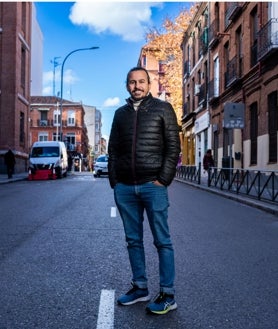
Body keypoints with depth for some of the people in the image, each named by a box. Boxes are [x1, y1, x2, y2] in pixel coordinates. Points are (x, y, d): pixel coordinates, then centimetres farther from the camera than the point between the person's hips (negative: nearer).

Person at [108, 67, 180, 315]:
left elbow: (173, 146, -2)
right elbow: (113, 149, 16)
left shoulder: (162, 109, 3)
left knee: (162, 241, 0)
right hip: (124, 187, 5)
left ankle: (167, 295, 7)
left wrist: (163, 180, -10)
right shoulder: (121, 113, 16)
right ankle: (140, 288, 22)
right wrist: (114, 181, 6)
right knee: (133, 240, 10)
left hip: (152, 185, -4)